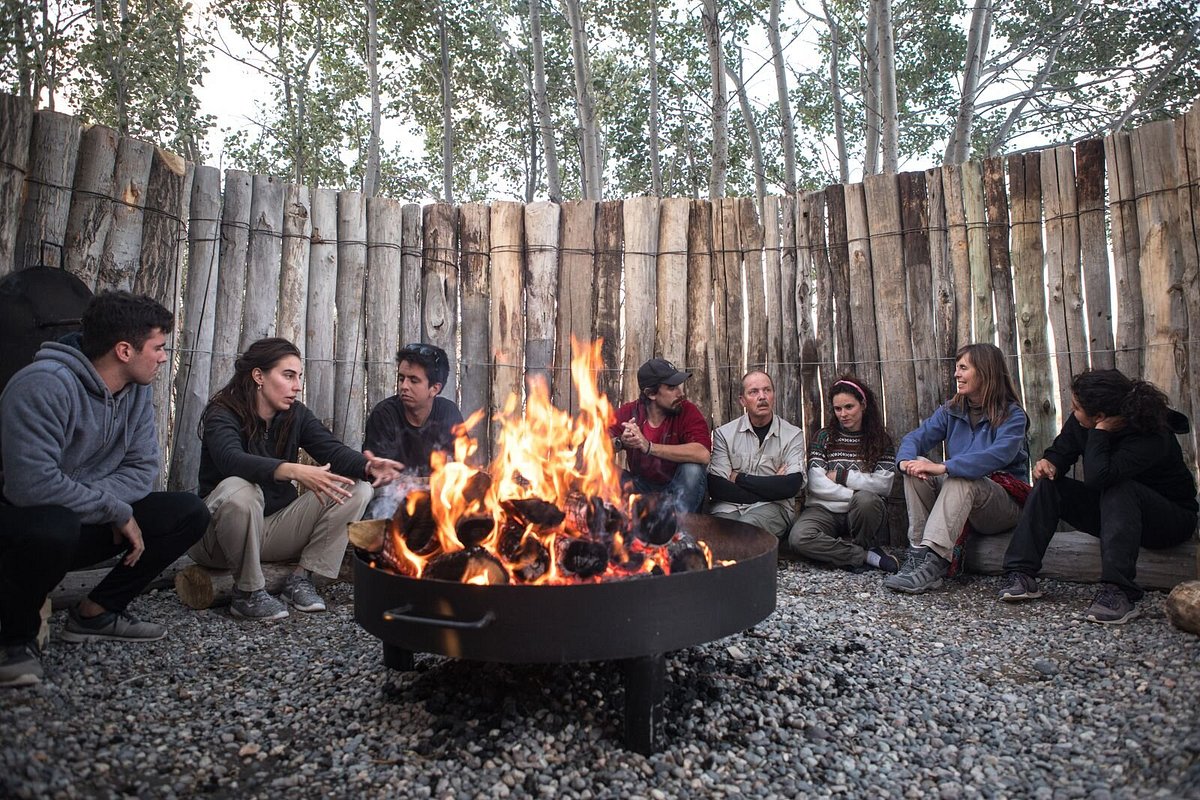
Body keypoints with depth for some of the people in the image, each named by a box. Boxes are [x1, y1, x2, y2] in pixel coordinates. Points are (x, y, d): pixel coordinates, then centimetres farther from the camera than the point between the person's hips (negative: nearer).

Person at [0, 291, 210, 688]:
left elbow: (142, 467, -5)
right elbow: (32, 483, -33)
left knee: (189, 512, -8)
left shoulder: (137, 389, -2)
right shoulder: (45, 385, -25)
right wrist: (116, 511, -23)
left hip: (86, 523, 7)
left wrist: (87, 500, -22)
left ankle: (97, 612, 1)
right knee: (53, 526, -40)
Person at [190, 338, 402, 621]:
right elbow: (231, 459, -35)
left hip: (276, 528, 5)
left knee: (356, 490, -10)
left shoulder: (296, 415, 2)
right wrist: (295, 471, -51)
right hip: (221, 535, -5)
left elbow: (333, 450, -12)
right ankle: (248, 592, -18)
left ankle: (302, 578, -7)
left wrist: (368, 466, -34)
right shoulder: (221, 414, -14)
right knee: (238, 490, -39)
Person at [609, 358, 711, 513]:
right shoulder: (629, 411, -7)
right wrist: (620, 442, -35)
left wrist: (649, 447, -35)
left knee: (692, 469, -31)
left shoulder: (687, 410, -15)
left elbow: (703, 454, -32)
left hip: (681, 491, -2)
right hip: (642, 487, 2)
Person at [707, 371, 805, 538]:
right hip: (729, 505, 1)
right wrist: (771, 488, -9)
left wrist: (740, 478, -3)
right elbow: (715, 487, -4)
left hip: (773, 507, 0)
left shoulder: (793, 435, 8)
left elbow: (792, 485, -7)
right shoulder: (724, 433, 8)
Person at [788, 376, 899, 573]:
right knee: (798, 538, -31)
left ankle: (859, 546, -8)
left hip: (860, 513, 0)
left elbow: (884, 485, -8)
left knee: (866, 500, -37)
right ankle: (867, 556, -16)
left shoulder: (881, 441, 7)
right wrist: (854, 496, -16)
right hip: (825, 510, 1)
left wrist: (842, 475, -10)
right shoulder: (824, 436, 5)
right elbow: (816, 484, -7)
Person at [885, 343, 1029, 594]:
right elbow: (917, 437, -3)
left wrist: (944, 467, -39)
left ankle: (934, 562, -45)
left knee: (961, 478, -35)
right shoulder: (951, 410, 8)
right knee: (917, 468, -19)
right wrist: (906, 460, -28)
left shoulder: (1012, 416, -9)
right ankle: (918, 552, -27)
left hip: (1003, 501, -5)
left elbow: (998, 455, -29)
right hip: (957, 495, 5)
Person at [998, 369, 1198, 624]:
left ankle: (1118, 591, -40)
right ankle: (1021, 575, -21)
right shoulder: (1080, 421, -13)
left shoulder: (1152, 438, -32)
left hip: (1171, 519, -6)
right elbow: (1062, 450, 5)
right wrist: (1049, 462, -18)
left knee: (1118, 488, -37)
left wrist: (1101, 431, -36)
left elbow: (1097, 477, -46)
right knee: (1047, 482, -14)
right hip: (1110, 512, 6)